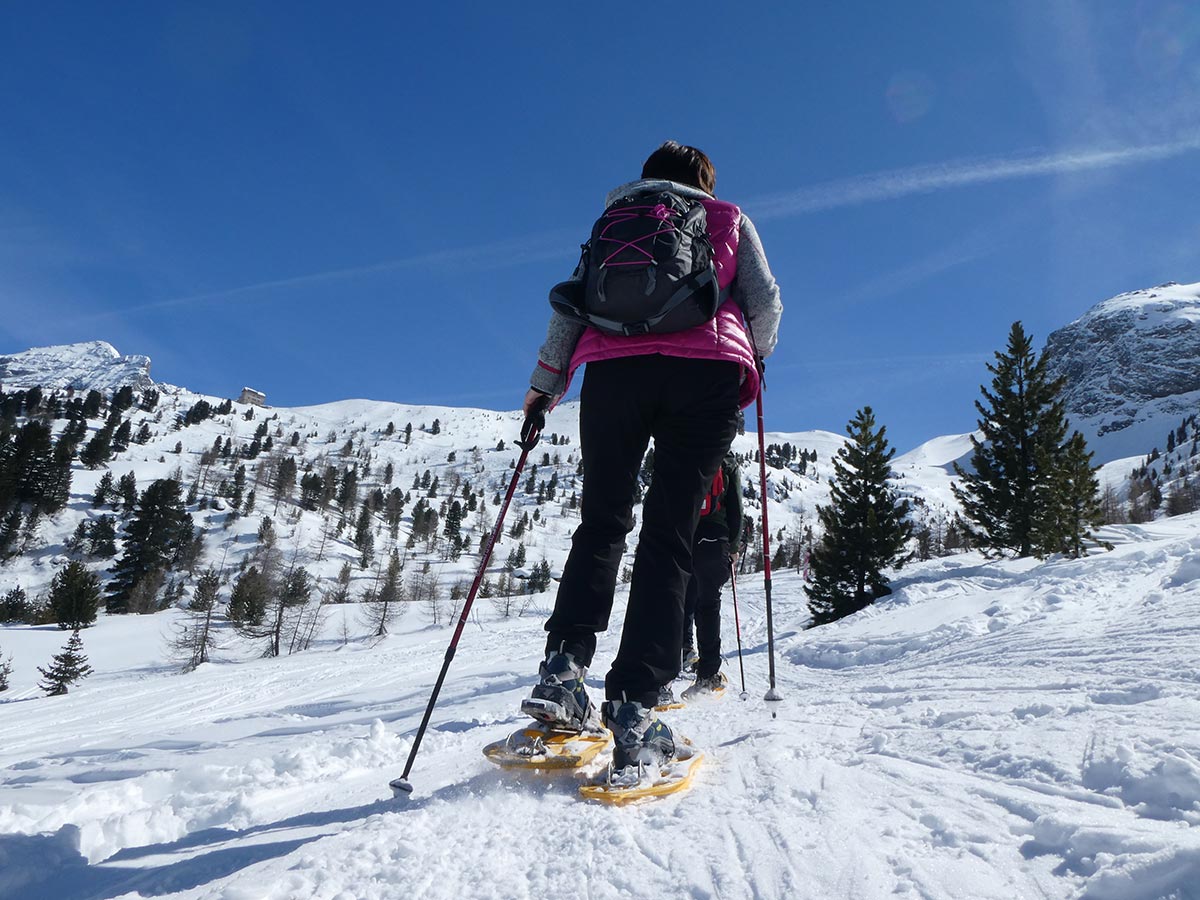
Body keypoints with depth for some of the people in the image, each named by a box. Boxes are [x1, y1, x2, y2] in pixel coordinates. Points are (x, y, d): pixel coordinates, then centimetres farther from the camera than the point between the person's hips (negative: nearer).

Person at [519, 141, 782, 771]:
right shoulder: (729, 219, 26)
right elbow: (765, 301, 13)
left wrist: (545, 382, 16)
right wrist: (752, 356, 31)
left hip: (614, 366, 1)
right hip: (708, 370, -1)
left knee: (602, 524, 10)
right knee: (669, 537, -3)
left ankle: (563, 665, -8)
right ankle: (633, 708, -11)